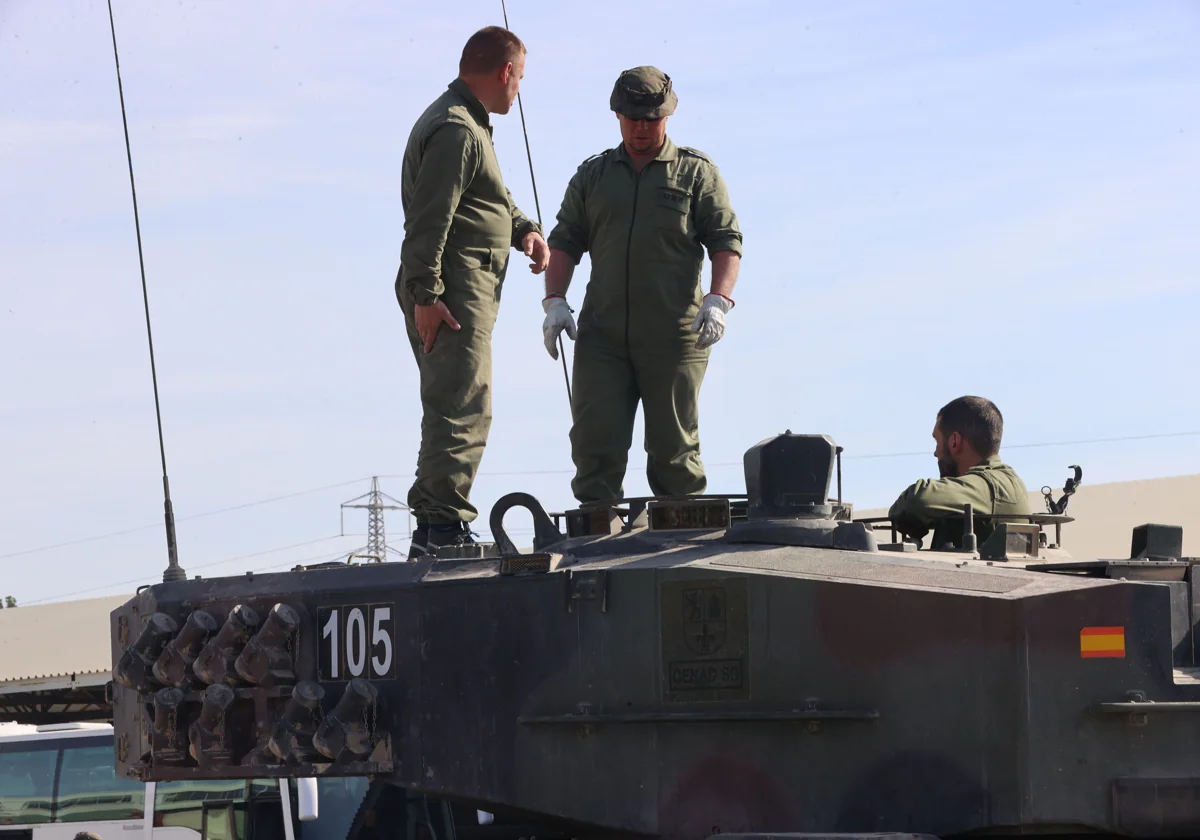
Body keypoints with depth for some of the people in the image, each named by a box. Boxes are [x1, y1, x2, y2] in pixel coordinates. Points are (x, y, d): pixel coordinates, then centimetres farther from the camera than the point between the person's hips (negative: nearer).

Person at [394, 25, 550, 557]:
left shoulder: (468, 125, 22)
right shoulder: (457, 130, -14)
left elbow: (491, 197, 31)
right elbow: (428, 218, -21)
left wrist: (524, 230, 12)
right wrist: (425, 294, -24)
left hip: (466, 290, 11)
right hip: (452, 291, -11)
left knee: (456, 410, 14)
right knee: (463, 409, -14)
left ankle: (432, 532, 18)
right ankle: (444, 525, -16)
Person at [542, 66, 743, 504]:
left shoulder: (697, 172, 9)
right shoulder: (592, 175, 17)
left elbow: (725, 239, 2)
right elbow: (565, 241, 15)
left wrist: (718, 299, -13)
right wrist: (555, 299, -1)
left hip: (674, 336, -2)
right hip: (601, 334, 2)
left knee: (673, 448, 1)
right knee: (595, 445, -6)